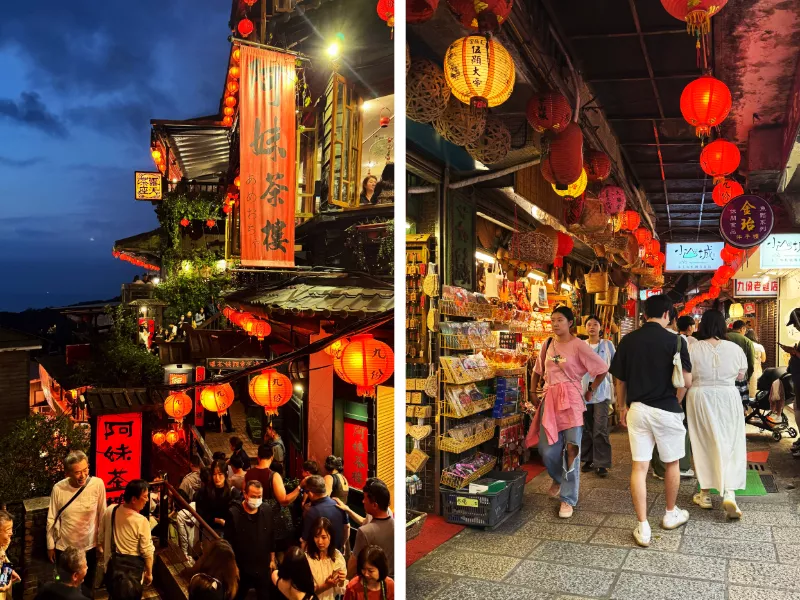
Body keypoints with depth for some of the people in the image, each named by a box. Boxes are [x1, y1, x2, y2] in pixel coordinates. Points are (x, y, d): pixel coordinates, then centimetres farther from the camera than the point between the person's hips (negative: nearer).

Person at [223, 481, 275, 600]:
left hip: (263, 566, 3)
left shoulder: (267, 510, -6)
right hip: (242, 568, -3)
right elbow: (228, 543, -11)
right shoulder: (234, 513, -18)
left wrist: (272, 559, 9)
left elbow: (271, 537, 5)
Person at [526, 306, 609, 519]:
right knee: (547, 451, 4)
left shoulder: (578, 346, -7)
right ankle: (559, 478, 37)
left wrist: (590, 391, 3)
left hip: (571, 400, -4)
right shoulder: (547, 345, 10)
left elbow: (602, 369, -2)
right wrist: (533, 393, 16)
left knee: (571, 449, -6)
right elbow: (538, 371, 23)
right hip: (549, 399, 5)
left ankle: (568, 499, 5)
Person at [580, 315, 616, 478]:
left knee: (600, 429, -8)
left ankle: (602, 463, -1)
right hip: (584, 391, 3)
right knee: (586, 429, 8)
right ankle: (589, 460, 19)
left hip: (602, 392, -3)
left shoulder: (607, 345, 4)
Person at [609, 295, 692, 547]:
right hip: (666, 410, -2)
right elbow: (686, 380, -12)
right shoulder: (674, 341, -8)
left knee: (639, 467, 3)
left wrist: (622, 408, 17)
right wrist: (676, 401, 6)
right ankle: (671, 514, 35)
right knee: (672, 463, 19)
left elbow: (620, 380, 5)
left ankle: (643, 527, 4)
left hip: (637, 409, 2)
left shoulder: (628, 340, 1)